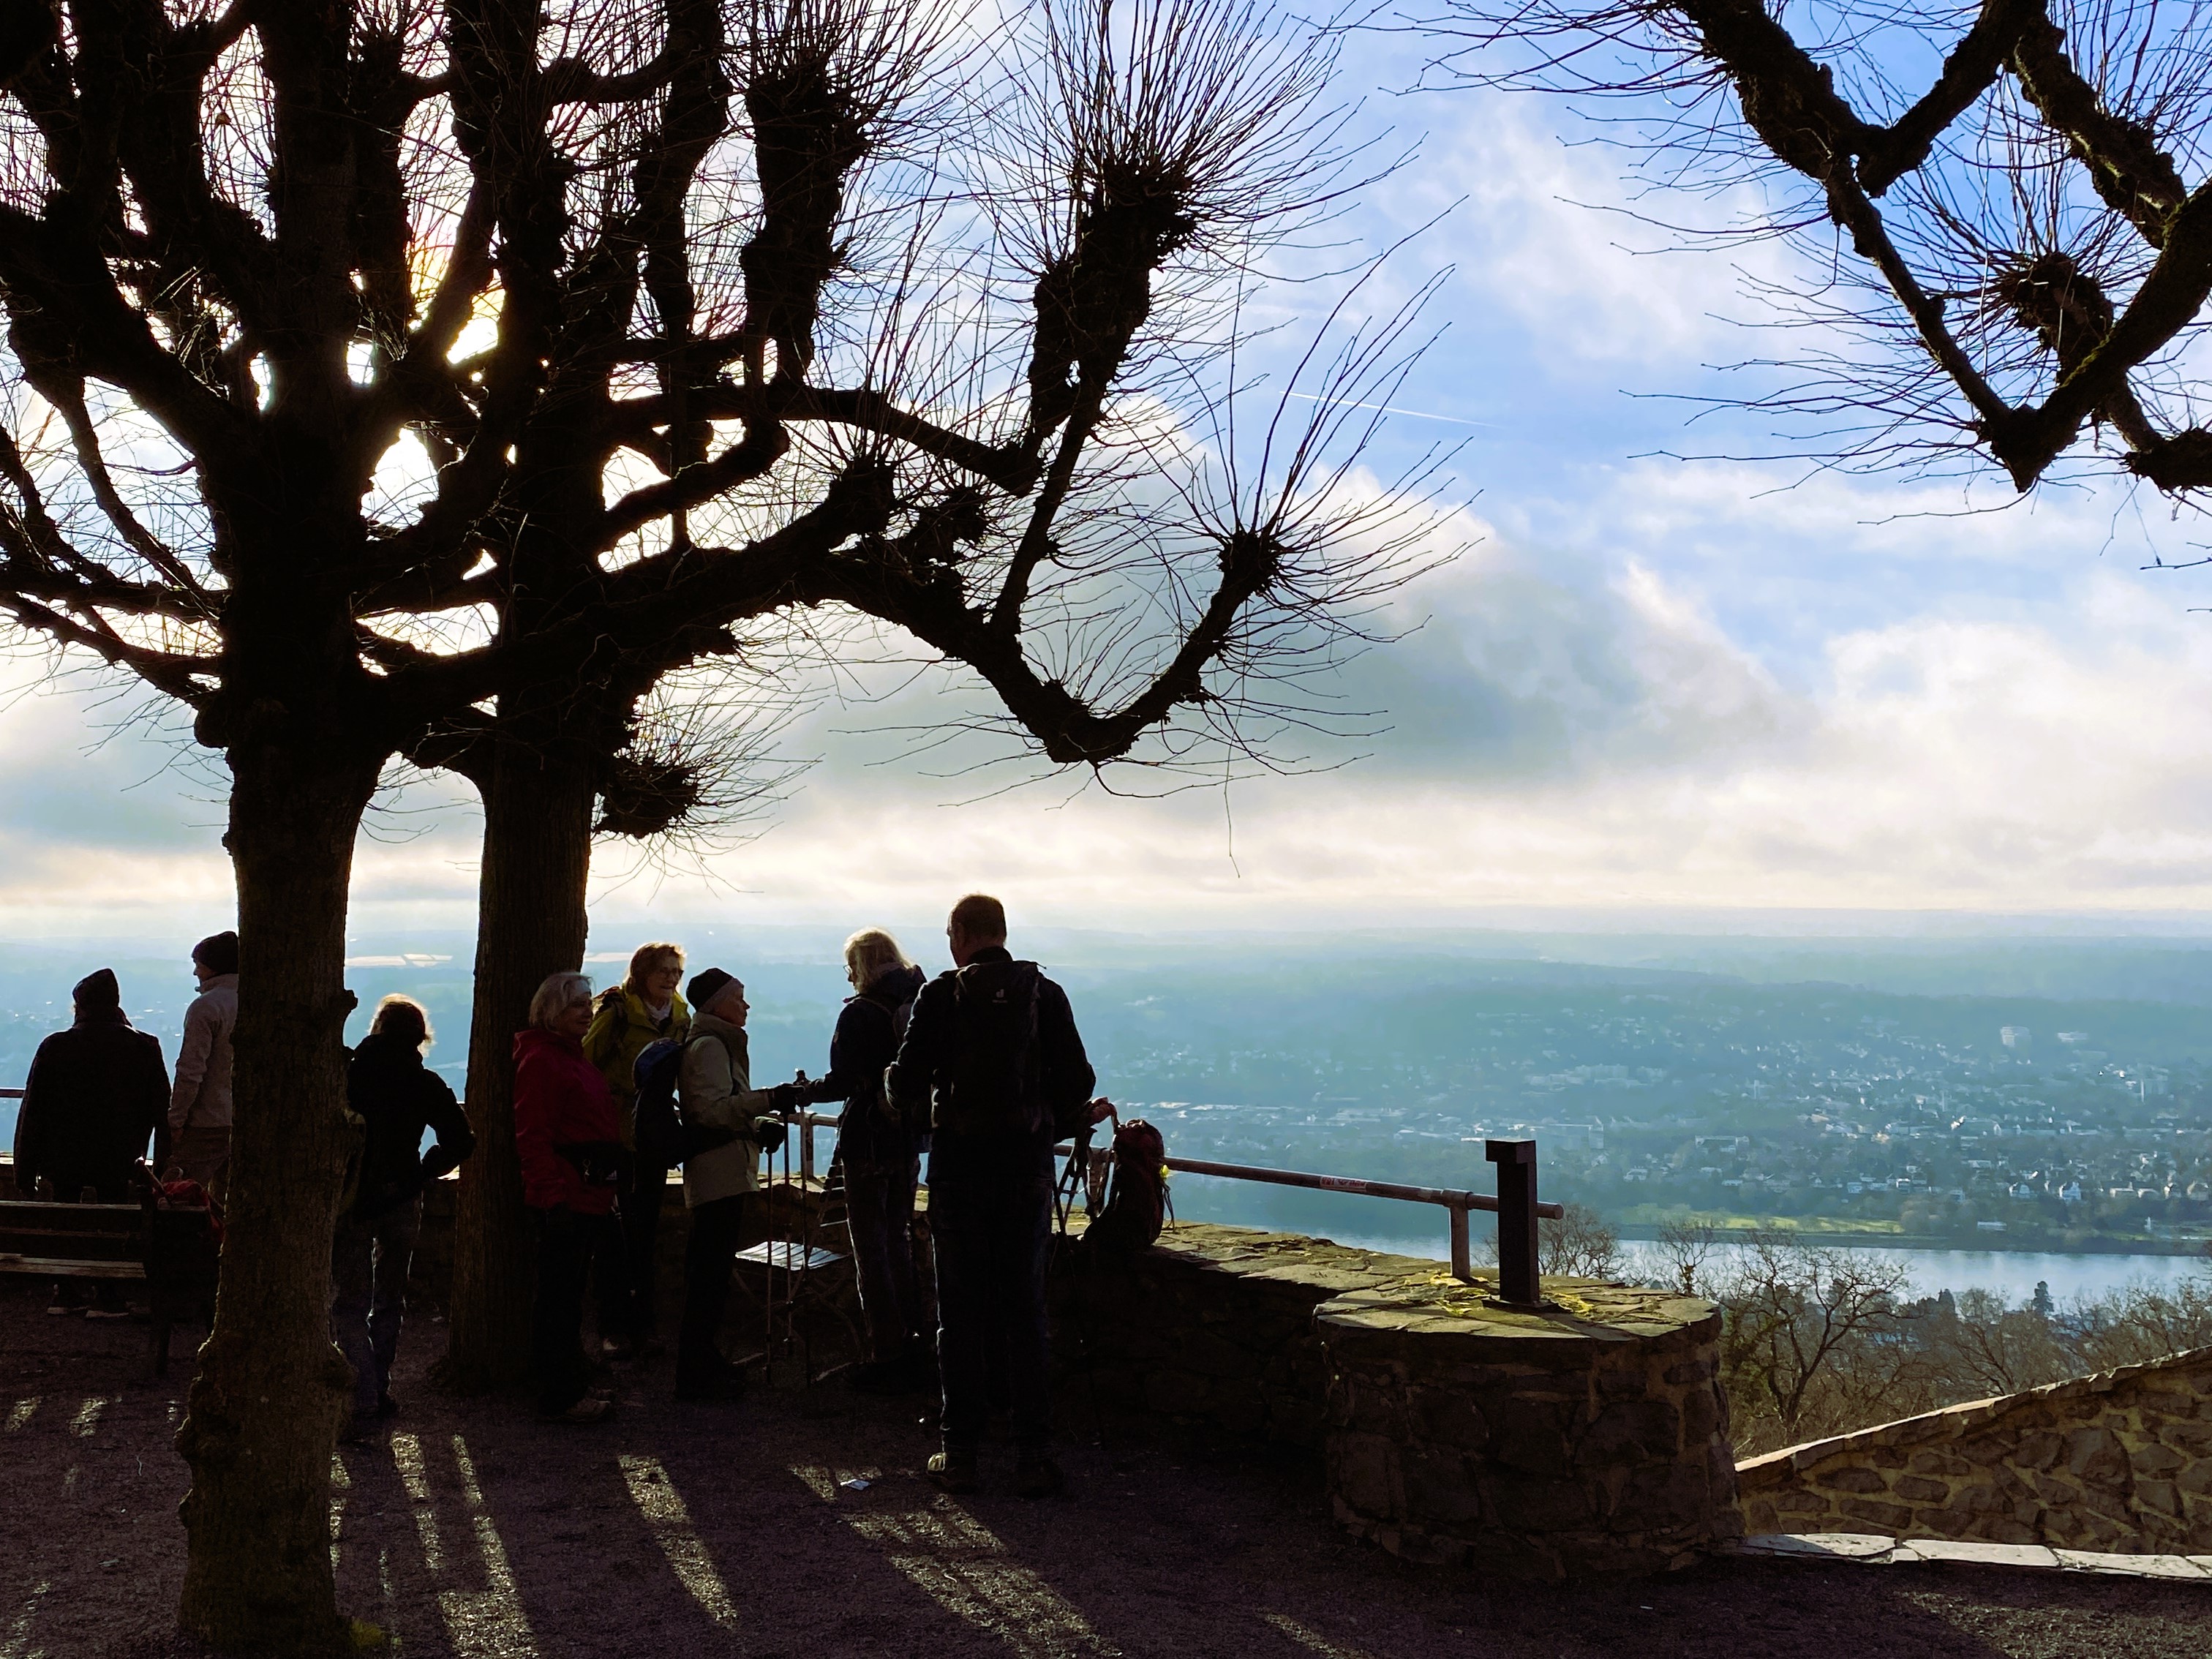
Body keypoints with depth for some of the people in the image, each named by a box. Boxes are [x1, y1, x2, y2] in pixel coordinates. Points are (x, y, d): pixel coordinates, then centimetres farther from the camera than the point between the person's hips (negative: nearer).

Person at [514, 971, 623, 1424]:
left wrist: (607, 1191, 24)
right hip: (564, 1197, -10)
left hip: (590, 1196, 10)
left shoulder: (575, 1057, 19)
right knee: (560, 1294, -3)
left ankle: (567, 1382, 24)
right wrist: (554, 1195, -22)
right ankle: (560, 1397, 3)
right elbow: (533, 1137, -18)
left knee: (569, 1292, 16)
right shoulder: (540, 1060, -12)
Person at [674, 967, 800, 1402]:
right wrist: (770, 1100, -25)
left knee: (708, 1269, 14)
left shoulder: (720, 1044, 23)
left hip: (722, 1172, 11)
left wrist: (761, 1126, 10)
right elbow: (713, 1109, -20)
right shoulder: (710, 1045, -11)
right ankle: (697, 1373, -6)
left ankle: (703, 1360, 22)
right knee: (712, 1272, -9)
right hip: (721, 1173, -11)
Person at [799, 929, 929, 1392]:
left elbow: (844, 1081, -19)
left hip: (869, 1142, -7)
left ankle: (888, 1358, 2)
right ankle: (914, 1349, 22)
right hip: (910, 1140, 7)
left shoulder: (860, 1013, -15)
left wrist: (803, 1093, -3)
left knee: (871, 1249, 1)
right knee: (899, 1242, 18)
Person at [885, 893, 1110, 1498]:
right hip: (1027, 1167, 2)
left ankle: (960, 1454, 11)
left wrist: (900, 1094, 15)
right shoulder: (1046, 994, 0)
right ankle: (1033, 1458, 8)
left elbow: (907, 1086, -8)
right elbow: (1077, 1084, -2)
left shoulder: (940, 995, -5)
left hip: (958, 1168, -2)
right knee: (1025, 1312, 7)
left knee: (961, 1314, 6)